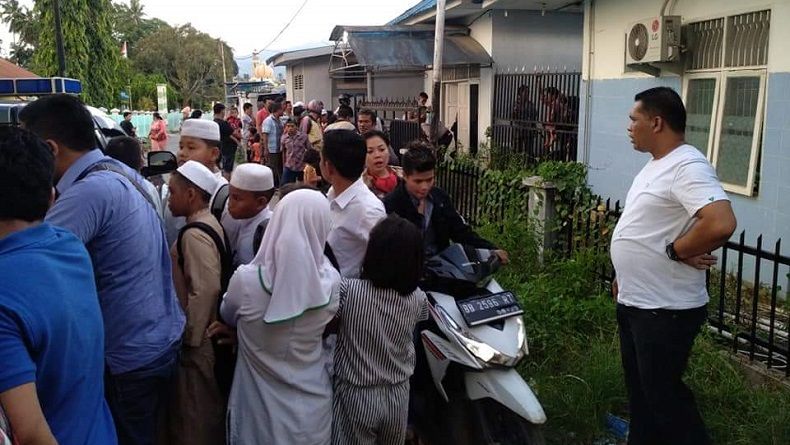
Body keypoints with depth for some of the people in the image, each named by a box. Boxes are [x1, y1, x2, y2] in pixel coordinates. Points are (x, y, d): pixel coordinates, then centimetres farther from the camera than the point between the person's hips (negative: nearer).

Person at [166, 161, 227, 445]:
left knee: (193, 416, 5)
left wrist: (189, 335, -17)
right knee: (208, 410, 21)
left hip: (197, 340, -9)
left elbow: (205, 289, -27)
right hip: (207, 333, 9)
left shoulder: (194, 234, -21)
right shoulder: (210, 224, 8)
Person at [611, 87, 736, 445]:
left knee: (663, 395, 2)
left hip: (665, 310, -10)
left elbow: (721, 224, -37)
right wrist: (626, 276, 20)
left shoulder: (687, 167, -22)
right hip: (634, 303, 10)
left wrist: (675, 252, -23)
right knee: (640, 391, 21)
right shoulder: (655, 165, 10)